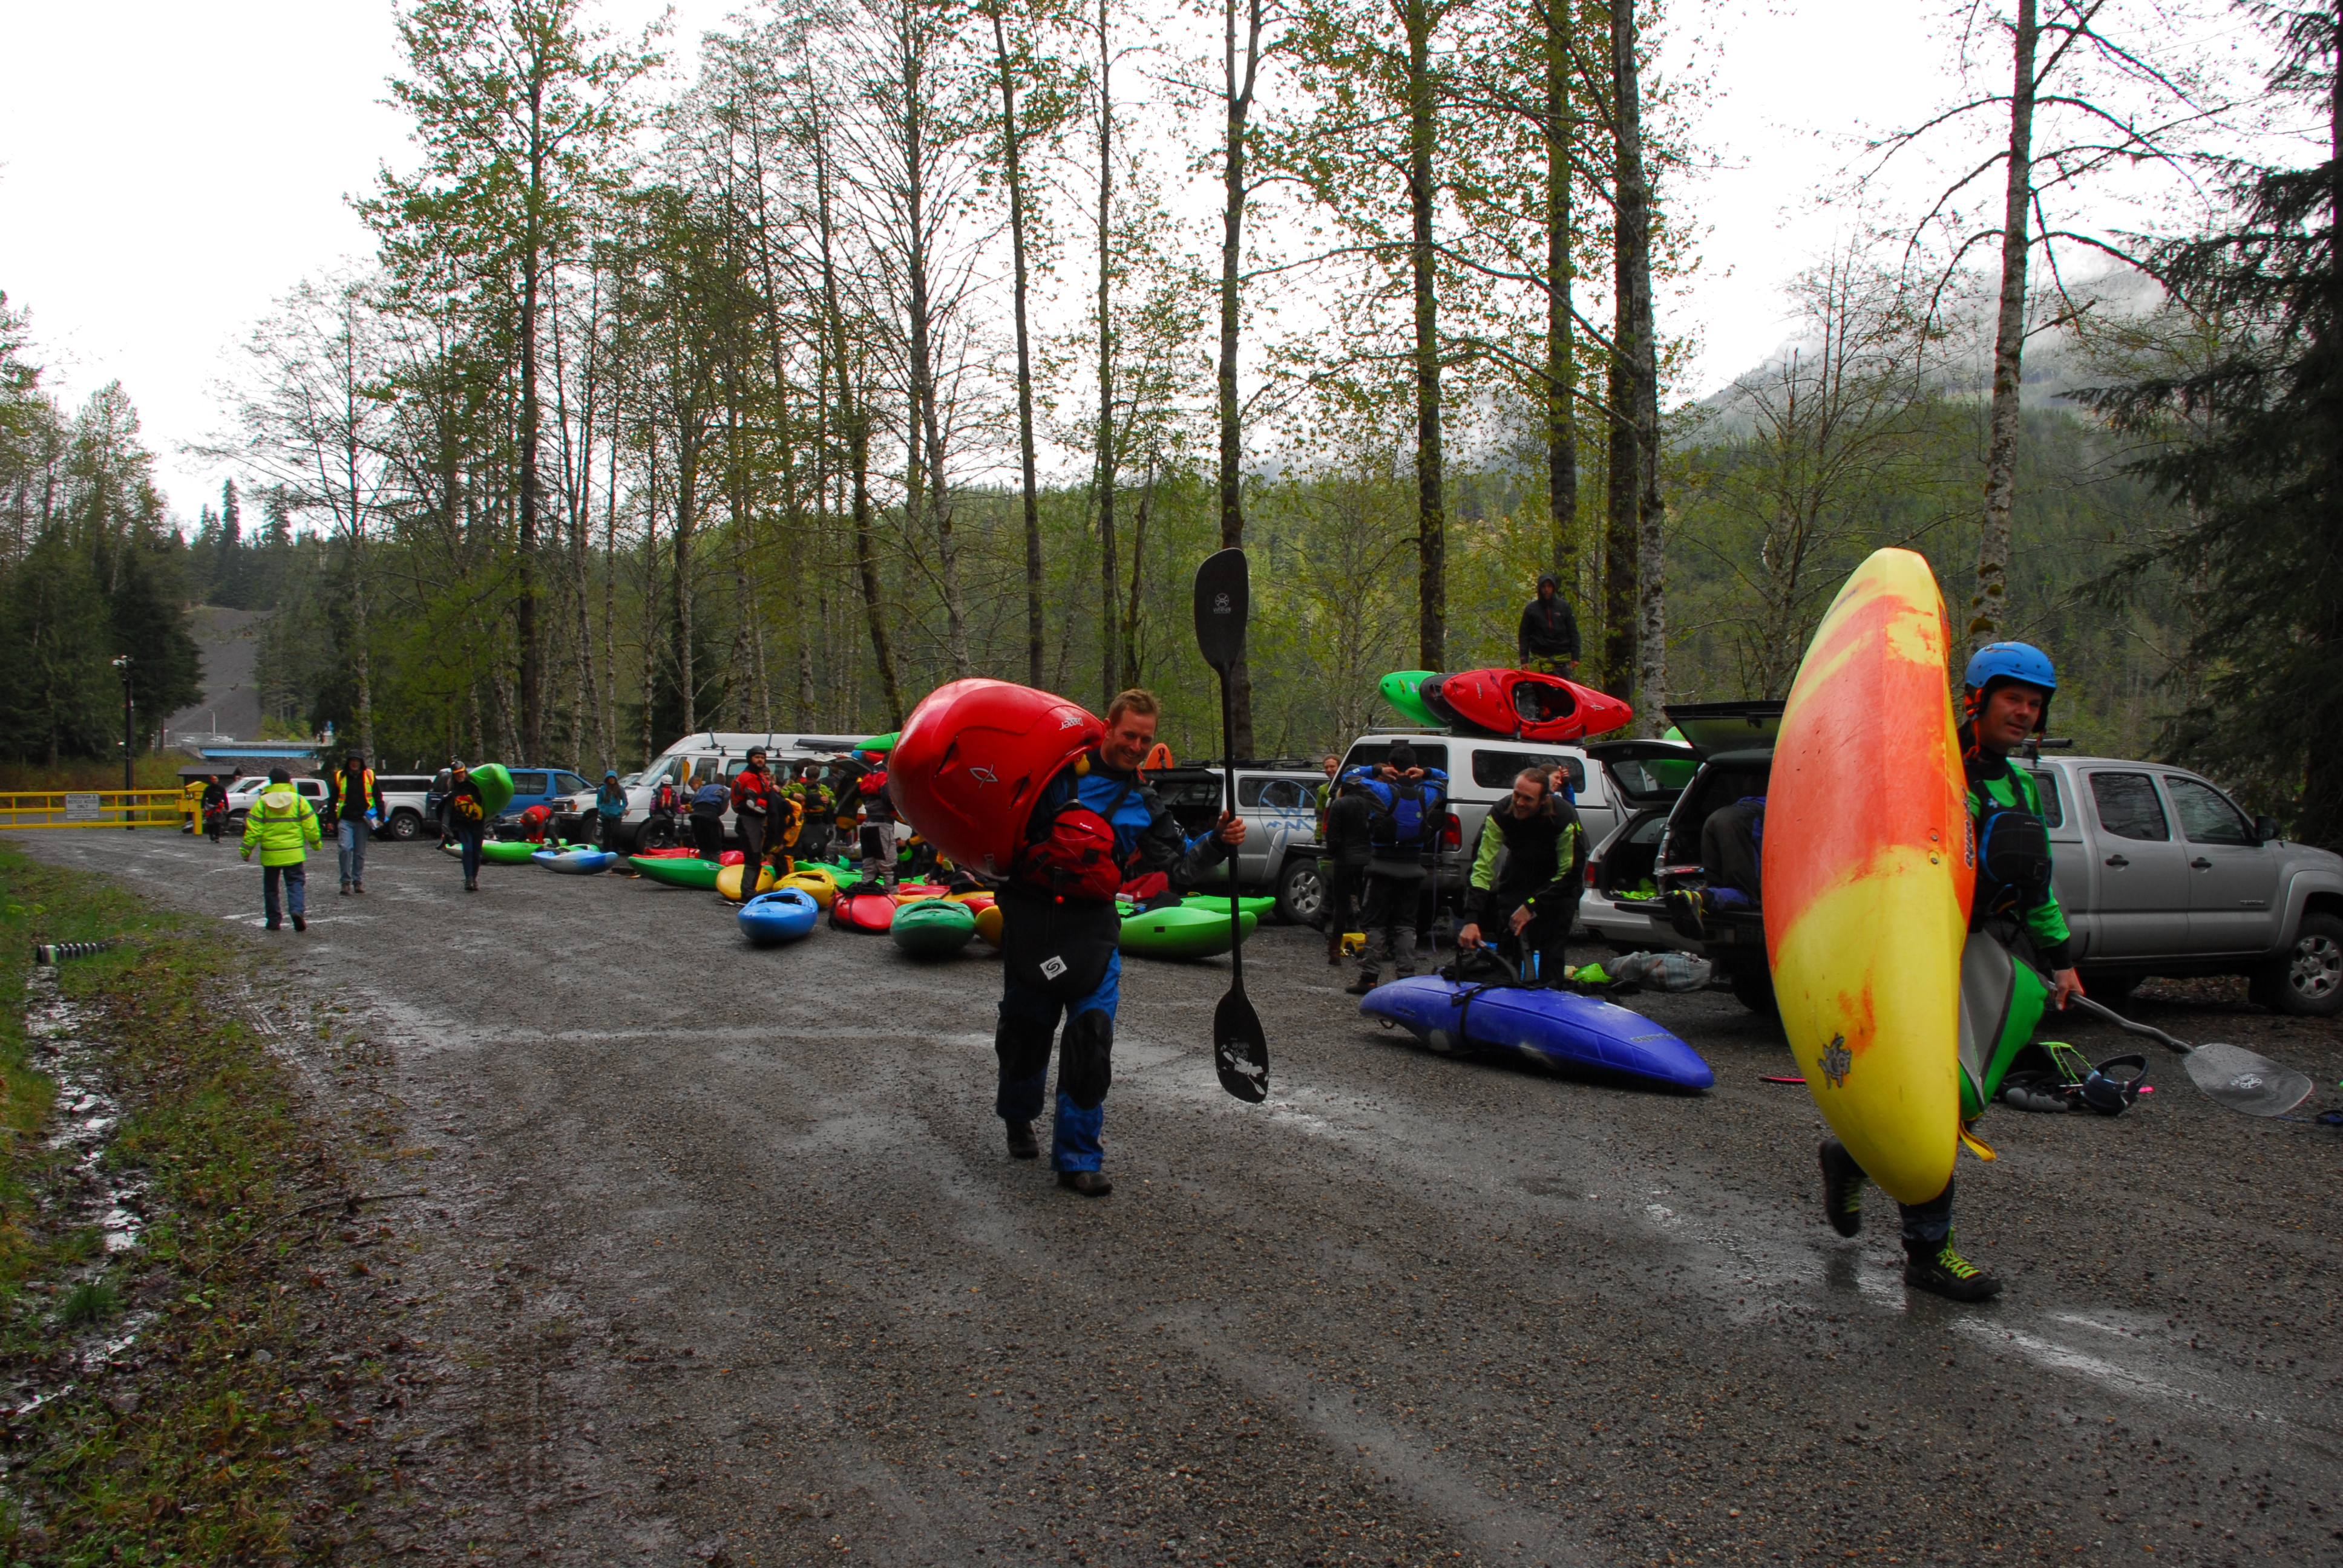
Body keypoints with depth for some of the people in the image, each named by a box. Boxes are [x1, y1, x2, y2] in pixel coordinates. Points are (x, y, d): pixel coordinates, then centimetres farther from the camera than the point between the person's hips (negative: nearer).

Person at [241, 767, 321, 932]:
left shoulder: (262, 802, -3)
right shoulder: (299, 800, -1)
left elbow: (253, 830, -5)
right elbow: (310, 826, -1)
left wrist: (246, 850, 4)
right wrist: (316, 843, 14)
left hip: (270, 854, 0)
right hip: (294, 854, 0)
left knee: (271, 887, 12)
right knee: (296, 883, 4)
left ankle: (273, 921, 15)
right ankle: (297, 909, -21)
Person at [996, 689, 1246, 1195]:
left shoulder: (1144, 804, 13)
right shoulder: (1058, 771, 4)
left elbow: (1179, 865, 11)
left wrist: (1219, 841, -2)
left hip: (1092, 927, 1)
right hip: (1030, 918, -1)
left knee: (1092, 1036, -11)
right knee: (1023, 1030, 9)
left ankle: (1077, 1157, -1)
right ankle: (1019, 1118, 39)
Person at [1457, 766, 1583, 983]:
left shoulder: (1564, 817, -32)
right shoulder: (1500, 814, -26)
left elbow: (1570, 873, -21)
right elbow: (1483, 866, -26)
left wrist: (1532, 906, -23)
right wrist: (1471, 920, -35)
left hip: (1557, 879, -2)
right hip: (1519, 870, 2)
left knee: (1551, 950, -14)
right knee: (1508, 943, -4)